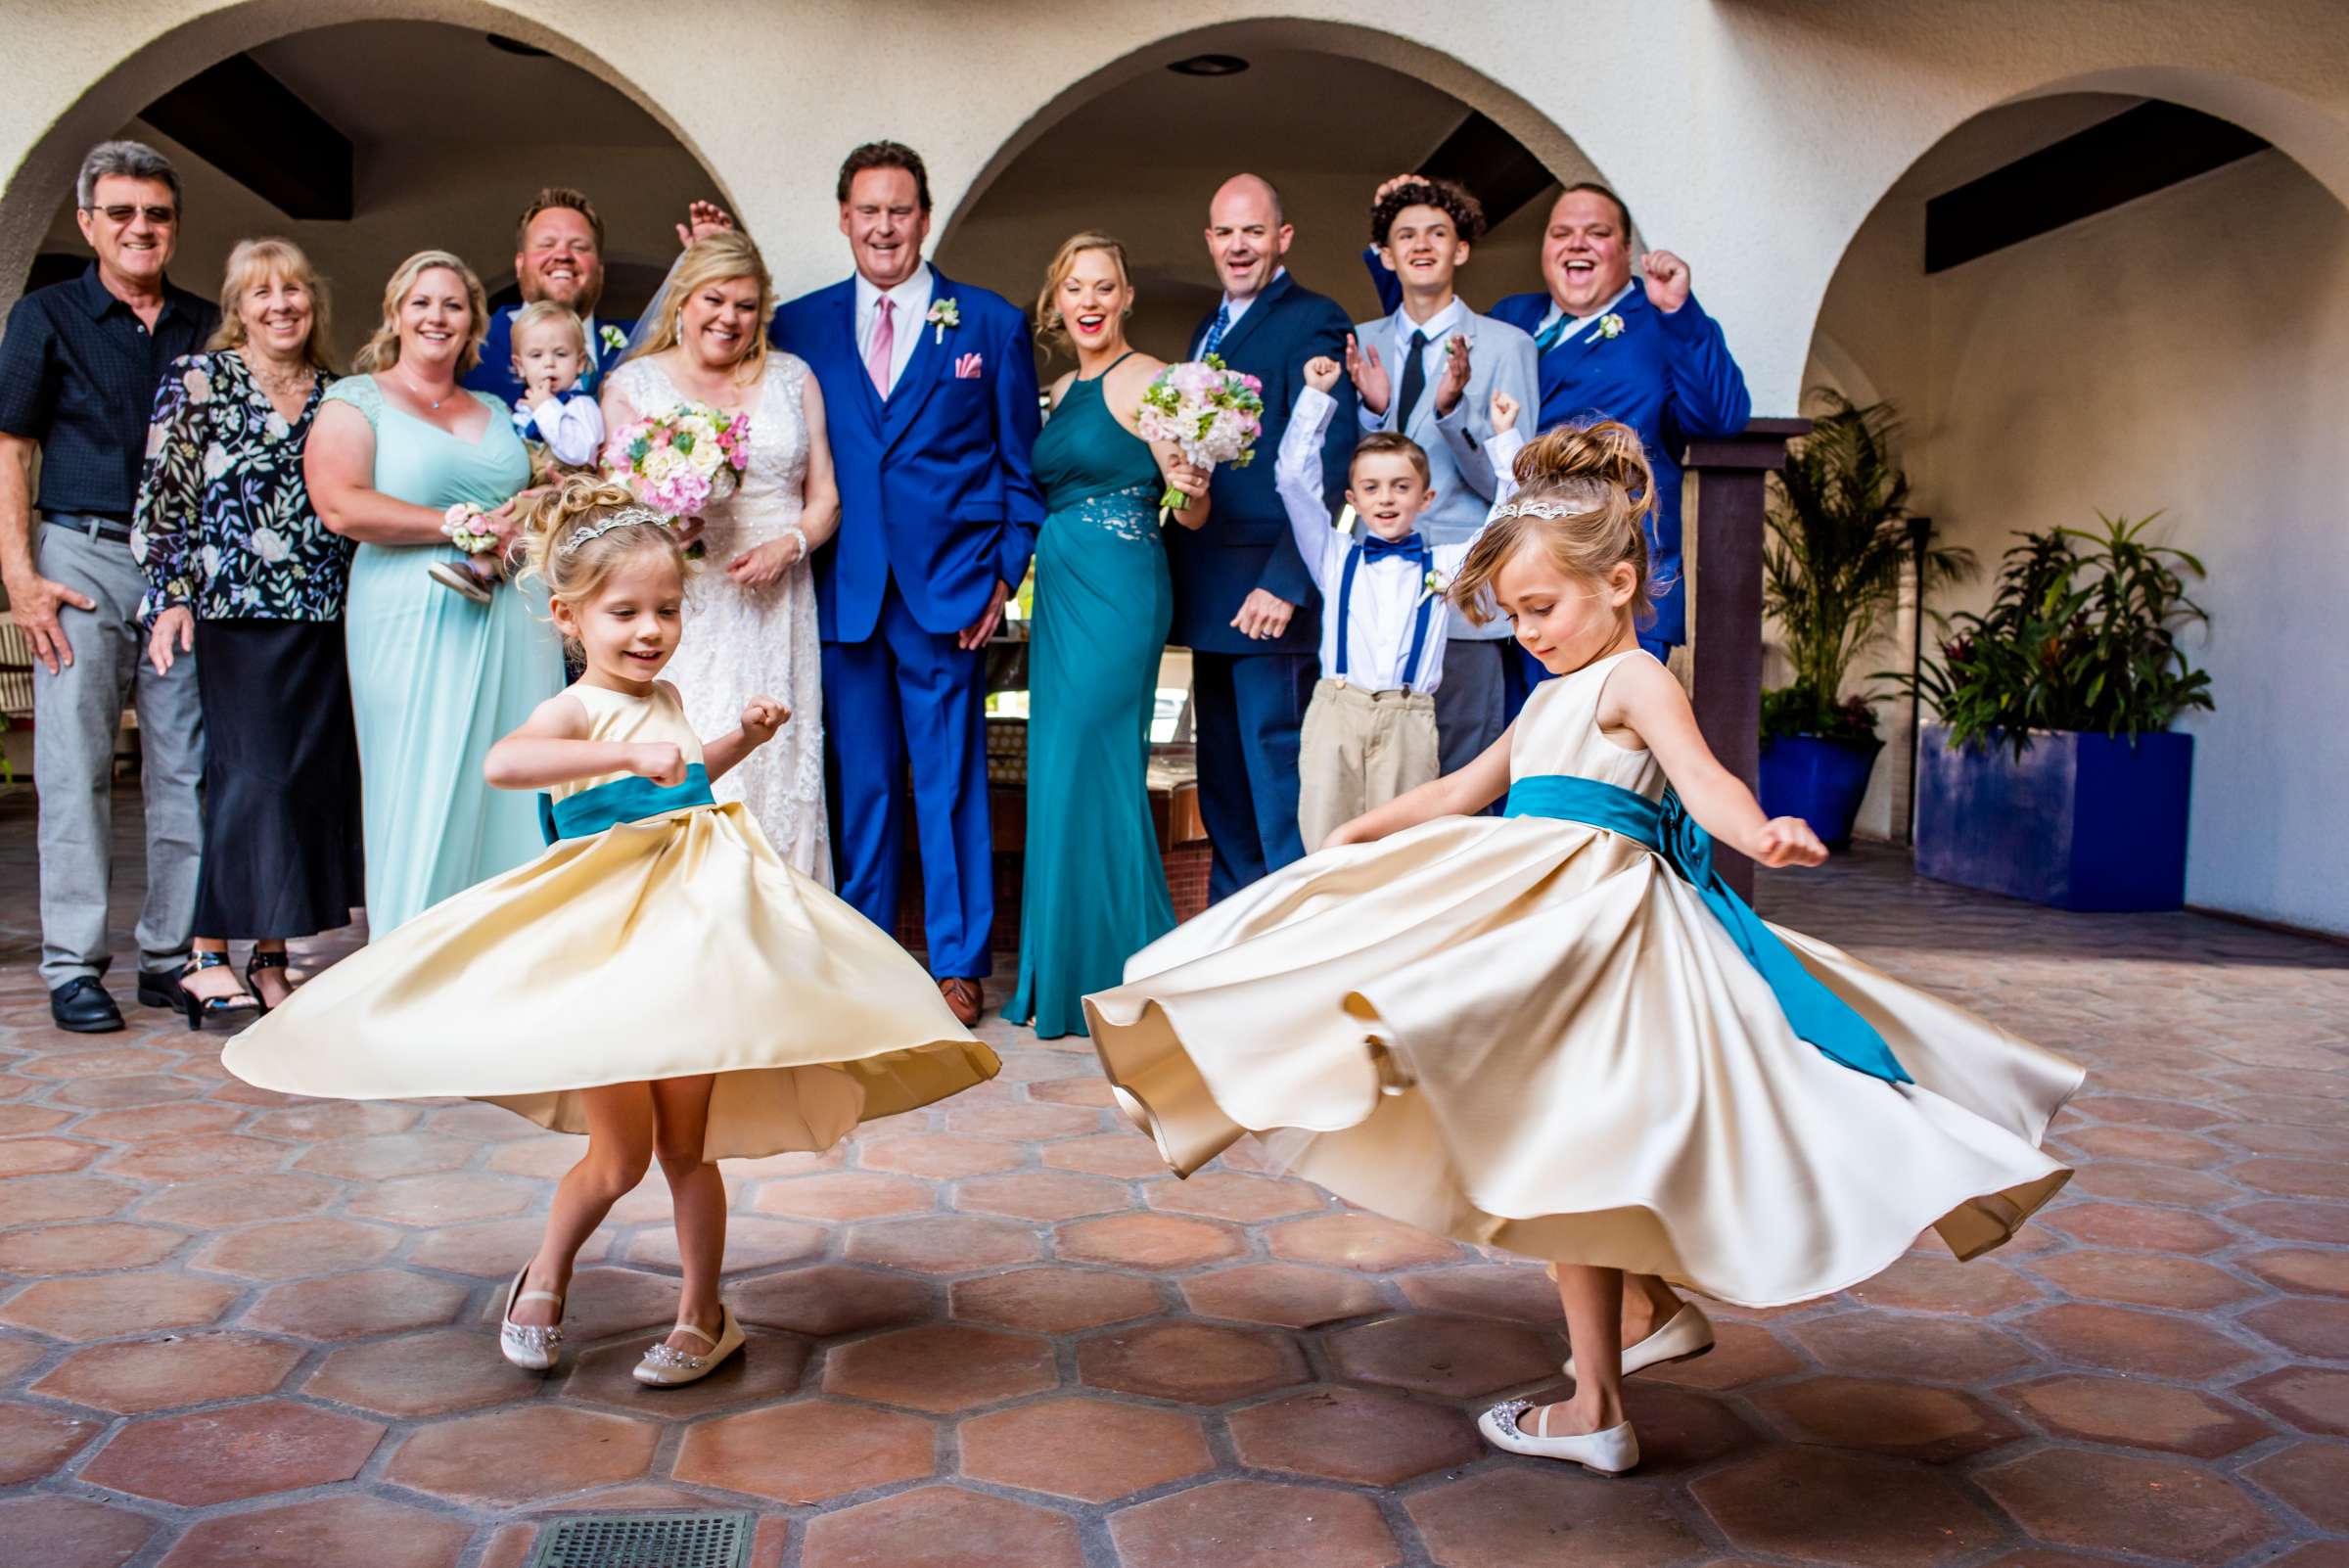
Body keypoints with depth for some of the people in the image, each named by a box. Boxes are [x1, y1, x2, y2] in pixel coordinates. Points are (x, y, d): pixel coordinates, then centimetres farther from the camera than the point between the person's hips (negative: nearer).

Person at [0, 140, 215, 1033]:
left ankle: (172, 954, 13)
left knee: (186, 767, 4)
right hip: (83, 556, -3)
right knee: (75, 766, -2)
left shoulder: (206, 328, 13)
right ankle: (73, 965, 4)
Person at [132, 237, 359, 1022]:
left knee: (315, 775, 3)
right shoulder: (198, 380, 3)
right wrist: (170, 594, -10)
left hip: (324, 611, 5)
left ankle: (271, 958, 13)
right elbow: (164, 495, -2)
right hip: (236, 609, -4)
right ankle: (208, 958, 3)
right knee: (249, 774, -7)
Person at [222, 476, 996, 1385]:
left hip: (685, 943, 5)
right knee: (619, 1158, 2)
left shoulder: (664, 700, 8)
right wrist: (632, 753, -44)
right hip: (603, 950, -5)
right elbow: (501, 764, -38)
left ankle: (703, 1317, 24)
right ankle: (546, 1277, 30)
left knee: (687, 1148, 10)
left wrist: (742, 740, 18)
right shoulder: (578, 710, -14)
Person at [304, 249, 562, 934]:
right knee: (425, 796, -5)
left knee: (515, 800, 1)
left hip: (514, 621, 5)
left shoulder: (497, 411, 22)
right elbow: (341, 504, -9)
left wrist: (522, 529, 4)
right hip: (416, 620, -5)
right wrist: (462, 526, -11)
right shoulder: (356, 400, 7)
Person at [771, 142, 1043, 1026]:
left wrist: (1007, 573, 0)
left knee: (951, 779, 2)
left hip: (948, 588, -1)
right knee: (855, 780, 7)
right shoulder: (799, 326, 11)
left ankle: (957, 963, 13)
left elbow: (1022, 464, 6)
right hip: (843, 588, 2)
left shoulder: (992, 324, 7)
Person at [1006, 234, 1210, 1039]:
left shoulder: (1146, 379, -6)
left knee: (1091, 772, -8)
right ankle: (1062, 978, 19)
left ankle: (1118, 977, 4)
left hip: (1117, 595, -8)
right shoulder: (1061, 391, 17)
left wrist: (1193, 485, -31)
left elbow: (1193, 515, -11)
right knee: (1059, 772, 10)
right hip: (1059, 593, 8)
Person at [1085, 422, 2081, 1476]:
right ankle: (1651, 1307, 35)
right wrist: (1363, 831, 34)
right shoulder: (1552, 699, 20)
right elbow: (1463, 792, 30)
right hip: (1541, 918, 9)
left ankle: (1592, 1413, 3)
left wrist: (1759, 834, -47)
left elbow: (1699, 775, -27)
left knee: (1569, 1149, -6)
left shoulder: (1635, 679, -8)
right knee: (1564, 1150, 16)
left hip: (1593, 918, -9)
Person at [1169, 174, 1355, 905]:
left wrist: (1285, 583, -23)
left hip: (1268, 594, -9)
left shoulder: (1312, 323, -7)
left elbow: (1326, 466, -16)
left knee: (1275, 782, -6)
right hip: (1209, 596, 9)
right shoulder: (1208, 331, 20)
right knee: (1222, 784, 15)